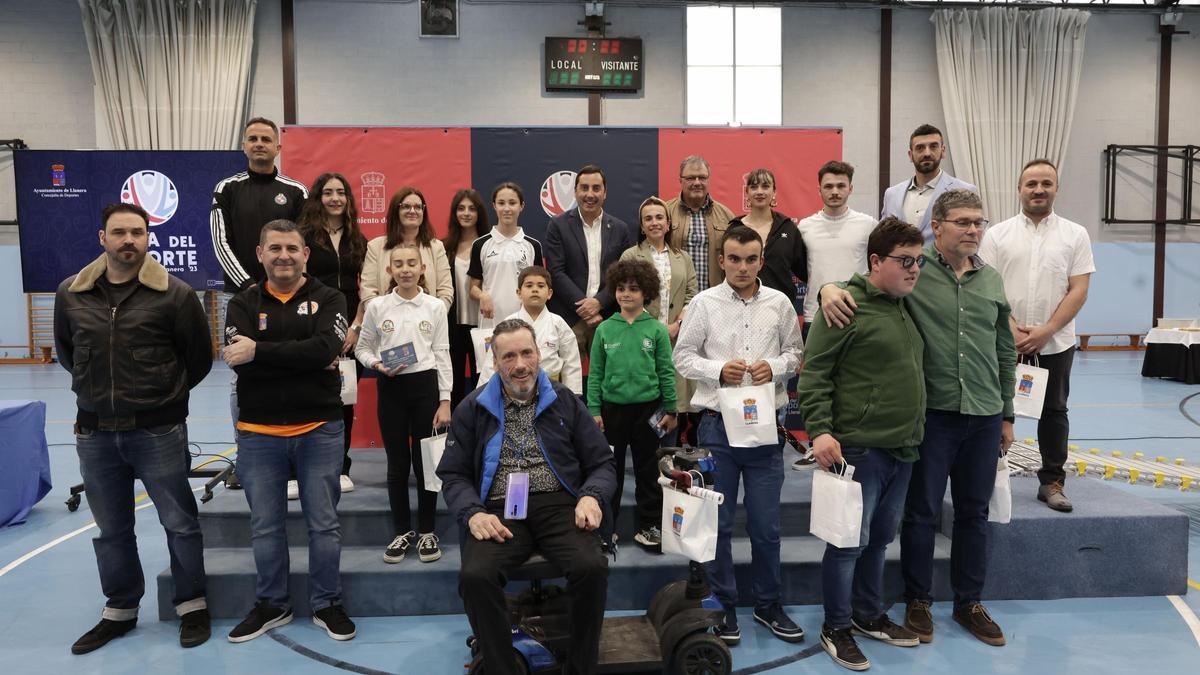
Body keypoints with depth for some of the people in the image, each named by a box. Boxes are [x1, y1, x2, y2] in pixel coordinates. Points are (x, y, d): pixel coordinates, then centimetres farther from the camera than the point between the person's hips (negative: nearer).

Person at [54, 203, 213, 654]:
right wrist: (99, 389, 15)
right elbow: (65, 350, 18)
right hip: (94, 434, 4)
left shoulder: (174, 294, -8)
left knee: (179, 523, 5)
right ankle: (120, 610, 33)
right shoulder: (71, 294, 2)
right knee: (111, 529, 16)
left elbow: (199, 357, 0)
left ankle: (192, 606, 22)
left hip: (159, 432, -4)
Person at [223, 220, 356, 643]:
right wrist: (306, 363, -16)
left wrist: (259, 351, -18)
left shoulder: (328, 299, 0)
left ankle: (326, 604, 24)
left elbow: (325, 348, -19)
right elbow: (240, 363, -13)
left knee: (324, 524, 7)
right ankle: (271, 605, 30)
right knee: (265, 527, 12)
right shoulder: (243, 304, 4)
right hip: (258, 433, 2)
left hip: (319, 430, -1)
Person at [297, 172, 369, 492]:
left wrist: (357, 326, -2)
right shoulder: (305, 235, 1)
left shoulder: (358, 241, 12)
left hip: (350, 332, 3)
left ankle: (341, 470, 18)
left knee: (344, 401, 8)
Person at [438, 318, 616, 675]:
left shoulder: (566, 402, 12)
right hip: (499, 510, 0)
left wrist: (592, 497, -10)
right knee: (475, 576, -30)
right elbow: (454, 474, 9)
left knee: (592, 567, -29)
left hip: (558, 505, 0)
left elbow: (601, 463, 12)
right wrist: (473, 513, -11)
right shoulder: (472, 408, 11)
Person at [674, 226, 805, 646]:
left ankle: (768, 604, 28)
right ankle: (723, 606, 24)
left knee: (766, 523, 10)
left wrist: (776, 367, -9)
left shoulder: (779, 303, 3)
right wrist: (718, 370, -15)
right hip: (718, 423, -1)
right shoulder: (704, 303, -2)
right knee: (718, 522, 9)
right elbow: (682, 357, 1)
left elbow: (796, 351, 12)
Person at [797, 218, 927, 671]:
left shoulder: (907, 308, 14)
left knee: (880, 538, 18)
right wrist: (820, 430, -21)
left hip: (902, 448, 8)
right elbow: (814, 373, -15)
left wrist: (915, 433, 20)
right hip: (859, 446, -8)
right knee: (850, 540, 1)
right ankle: (836, 627, 16)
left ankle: (869, 614, 33)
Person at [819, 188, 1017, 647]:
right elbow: (861, 283, -4)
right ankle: (918, 602, 23)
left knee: (974, 512, 14)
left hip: (984, 417, 4)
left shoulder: (992, 282, 8)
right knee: (922, 511, 7)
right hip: (932, 413, -4)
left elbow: (1005, 352, 14)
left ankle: (969, 602, 30)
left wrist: (1006, 415, 15)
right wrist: (830, 288, -29)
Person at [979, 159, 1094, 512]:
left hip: (1056, 343, 1)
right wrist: (1012, 328, -12)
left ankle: (1052, 482, 20)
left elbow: (1079, 291, -3)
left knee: (1054, 411, 10)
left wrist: (1045, 331, -13)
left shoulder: (1075, 235, 3)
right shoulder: (997, 234, 2)